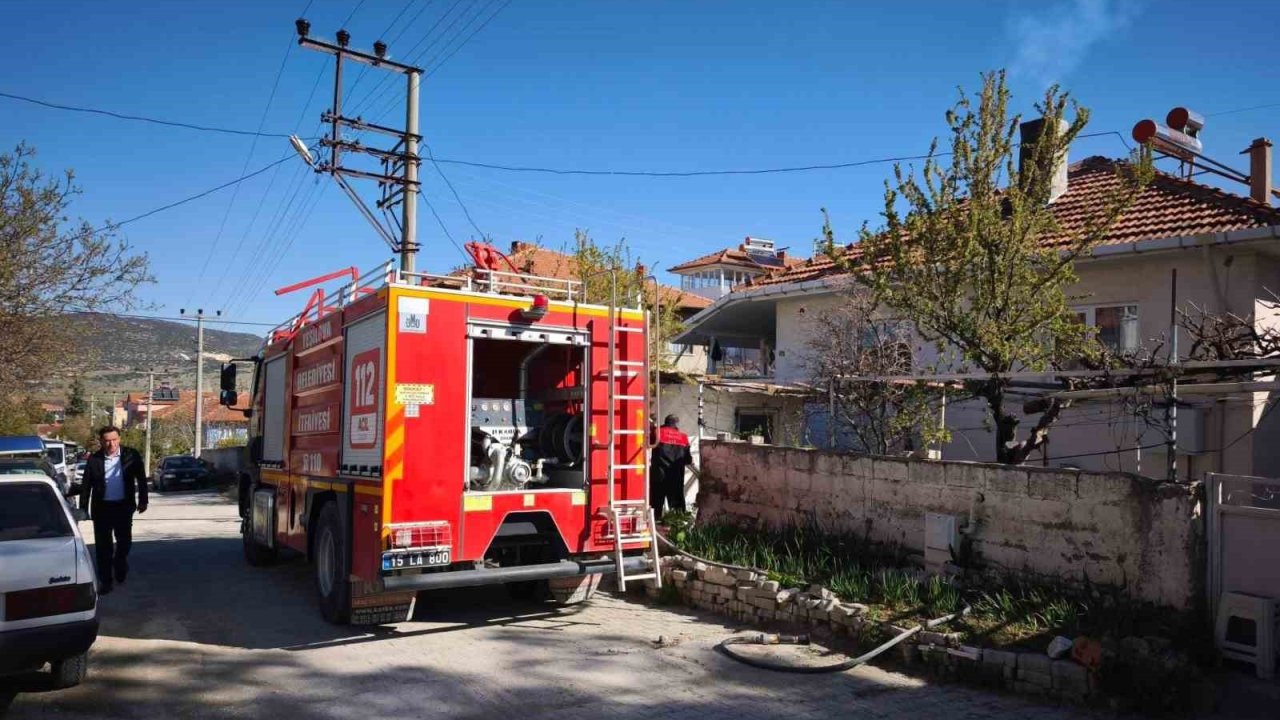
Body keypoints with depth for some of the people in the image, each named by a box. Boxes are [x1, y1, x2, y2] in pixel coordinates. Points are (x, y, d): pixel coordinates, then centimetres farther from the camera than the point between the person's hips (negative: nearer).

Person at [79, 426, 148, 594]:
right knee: (103, 547, 5)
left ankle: (120, 562, 38)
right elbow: (86, 485, 3)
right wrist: (83, 509, 2)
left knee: (124, 541, 6)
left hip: (123, 506, 0)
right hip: (102, 508, 0)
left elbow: (141, 478, 4)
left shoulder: (131, 456, -2)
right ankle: (105, 581, 14)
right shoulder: (94, 459, -1)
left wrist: (142, 501, 2)